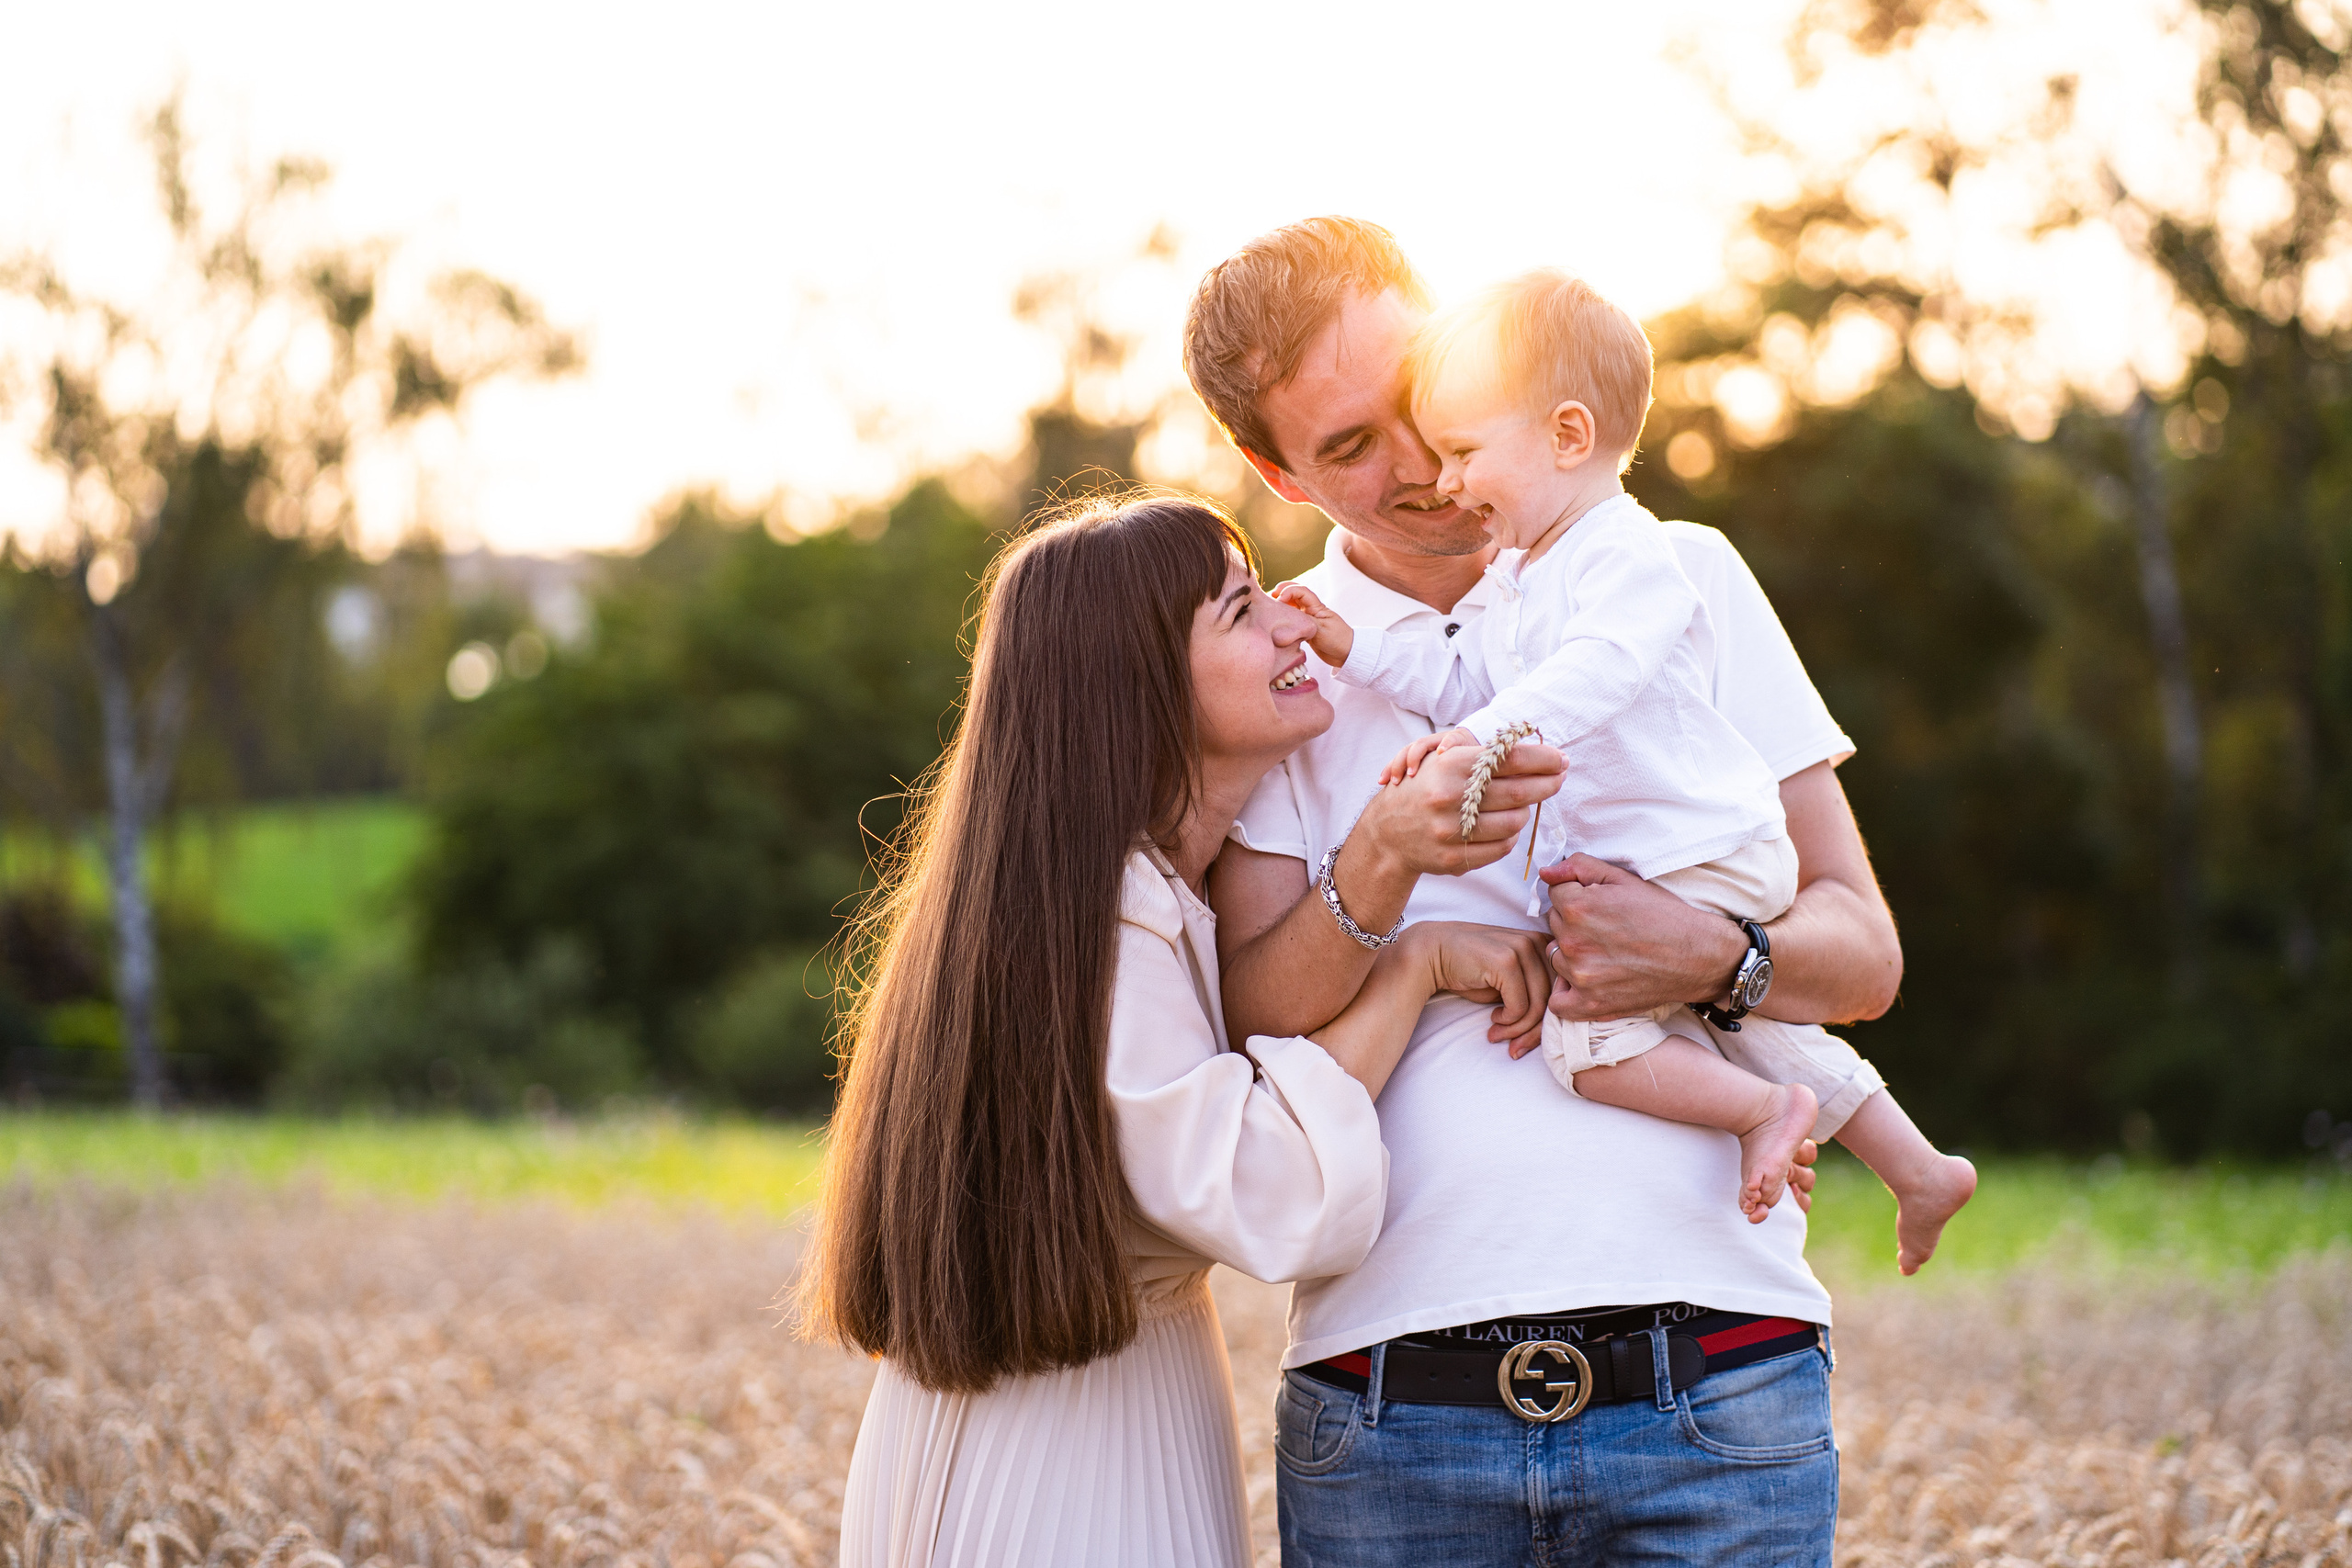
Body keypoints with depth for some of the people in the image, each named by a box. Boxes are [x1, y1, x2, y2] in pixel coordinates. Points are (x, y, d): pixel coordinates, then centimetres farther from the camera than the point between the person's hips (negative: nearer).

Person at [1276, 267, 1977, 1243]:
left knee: (1579, 1030, -20)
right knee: (1762, 1032, 20)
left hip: (1703, 860, -10)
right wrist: (1357, 650, 13)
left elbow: (1601, 669, -35)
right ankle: (1919, 1169, 32)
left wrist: (1487, 735, -45)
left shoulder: (1625, 553, -17)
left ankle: (1765, 1110, -7)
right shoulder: (1522, 575, 15)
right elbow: (1467, 683, 21)